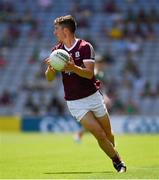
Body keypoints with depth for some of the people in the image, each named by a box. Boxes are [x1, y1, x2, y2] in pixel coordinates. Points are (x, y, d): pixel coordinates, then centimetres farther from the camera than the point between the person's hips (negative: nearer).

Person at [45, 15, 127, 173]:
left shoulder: (85, 47, -8)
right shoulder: (57, 50, 2)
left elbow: (89, 73, -20)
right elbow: (49, 78, 0)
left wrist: (73, 68, -38)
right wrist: (50, 69, -23)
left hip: (93, 96, -1)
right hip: (75, 102, 1)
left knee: (108, 134, 8)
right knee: (99, 135, -11)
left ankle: (115, 158, 34)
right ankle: (118, 162, 3)